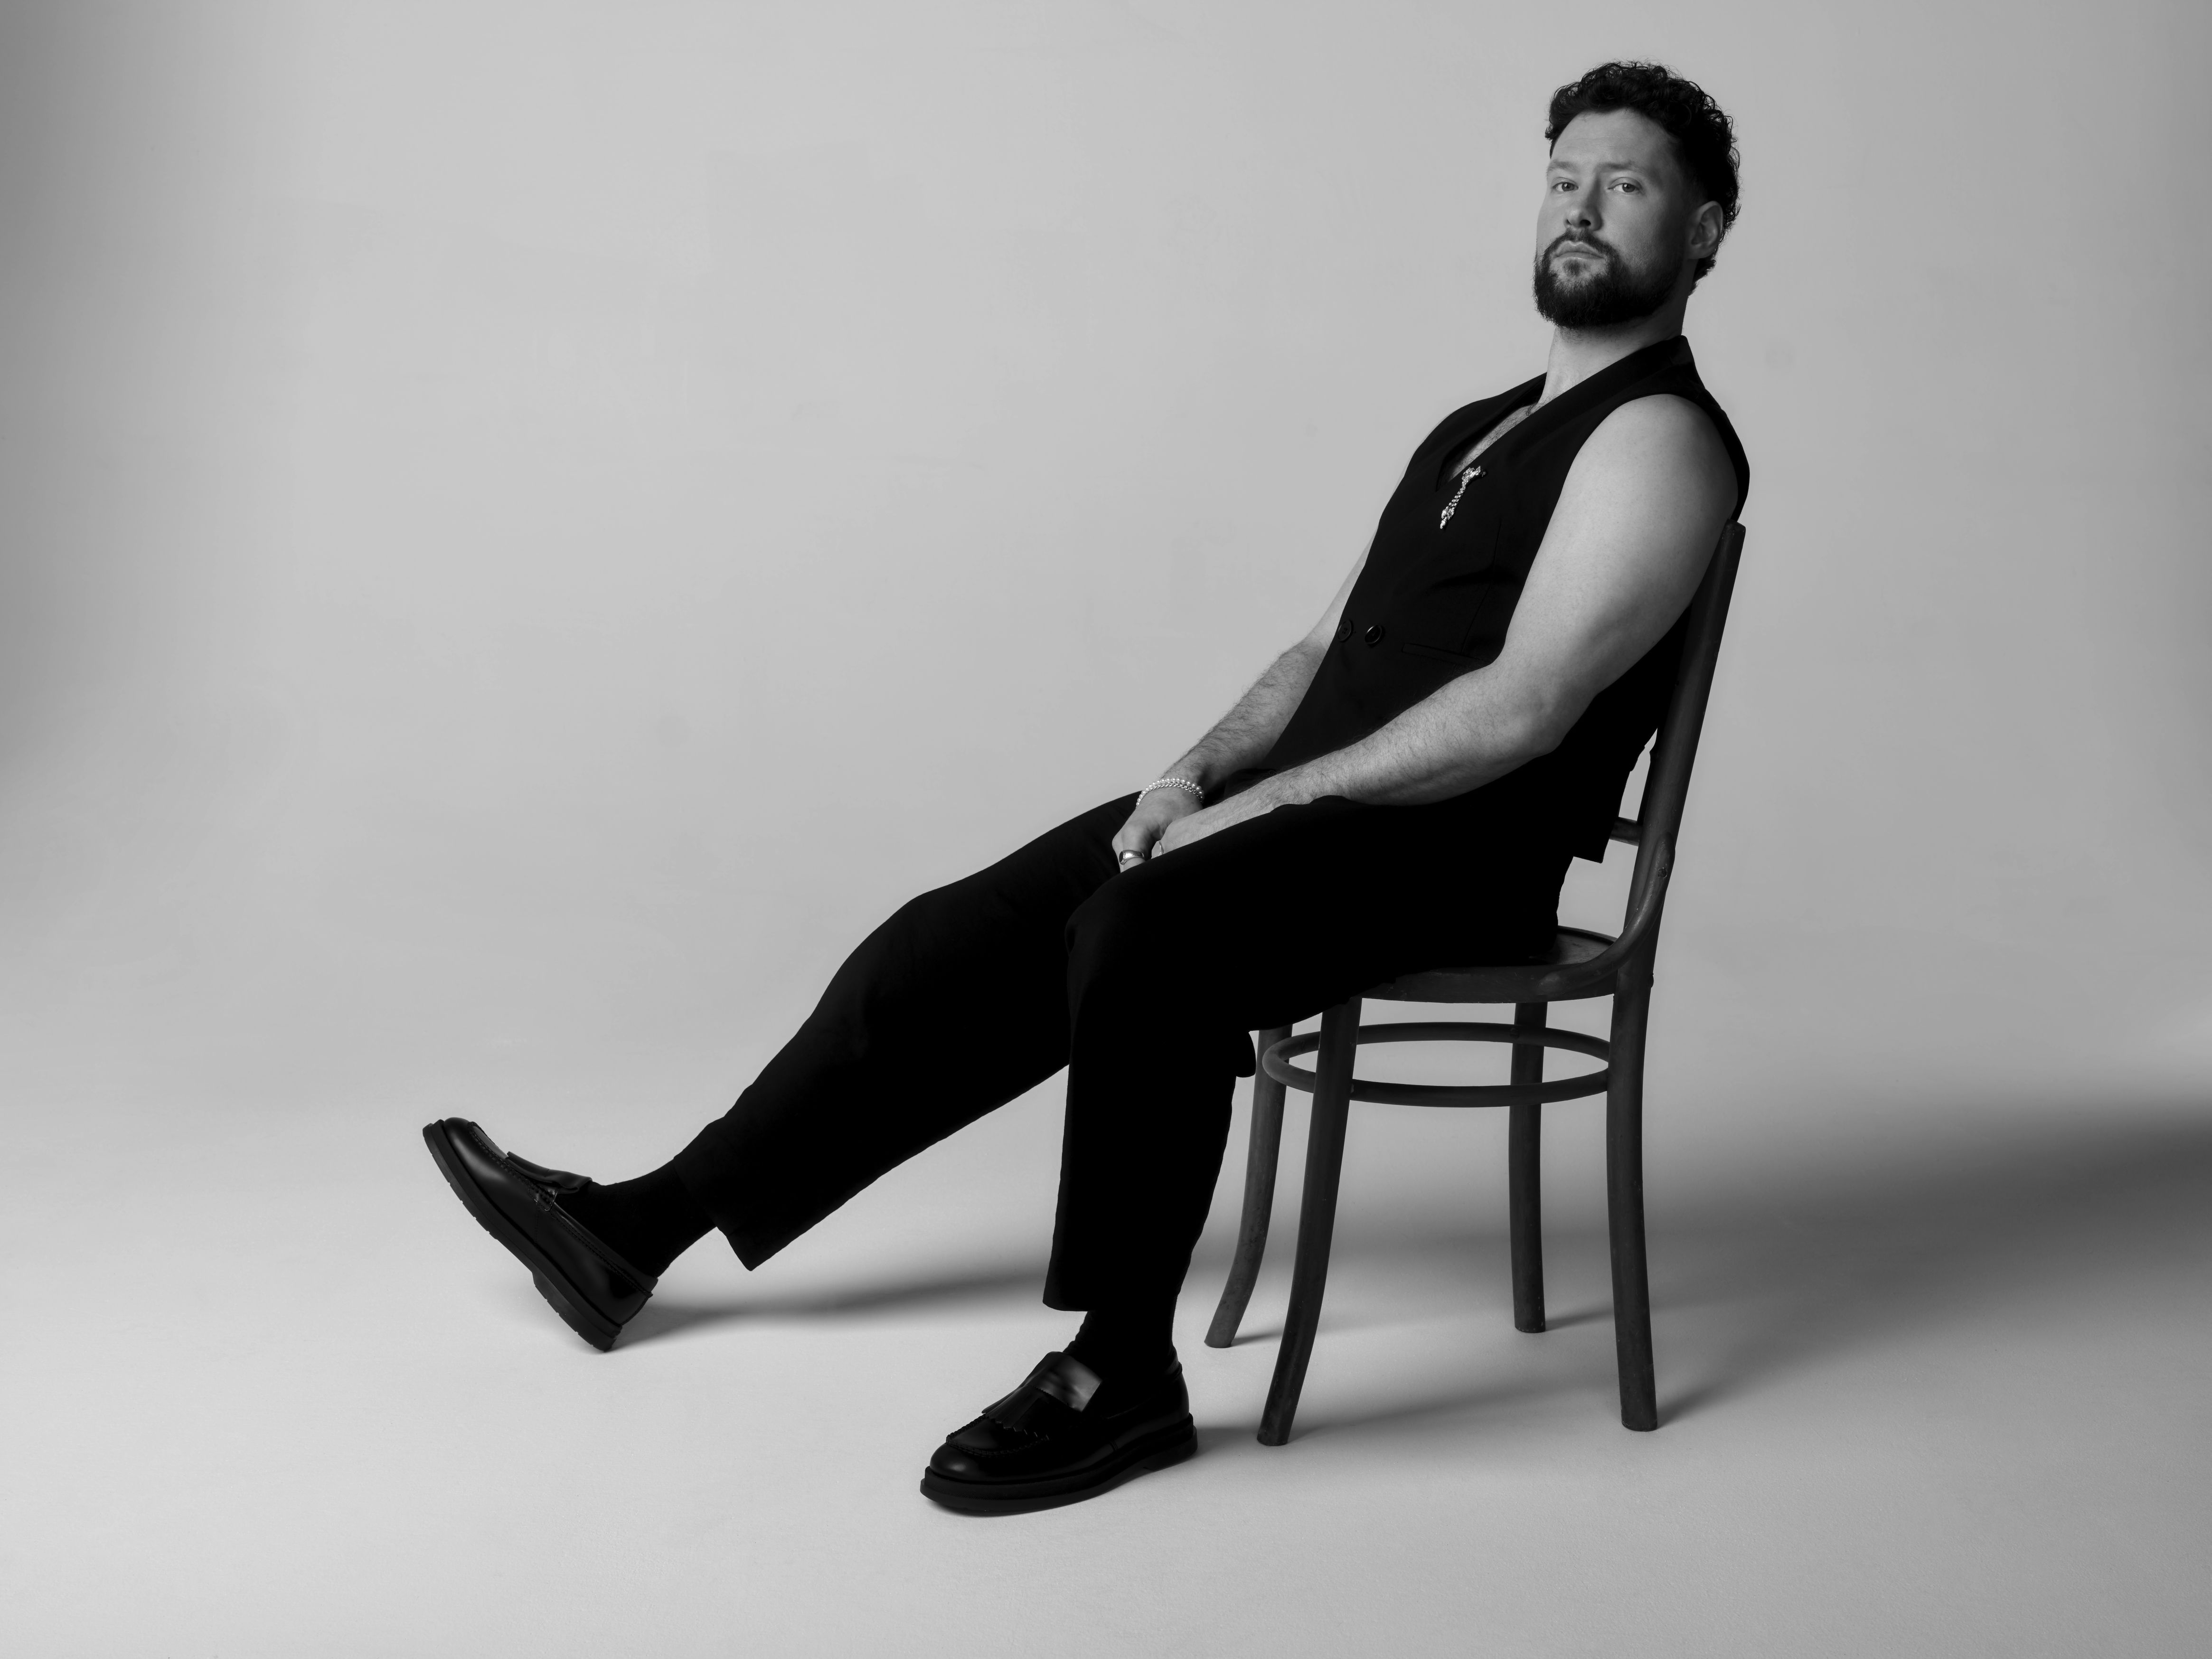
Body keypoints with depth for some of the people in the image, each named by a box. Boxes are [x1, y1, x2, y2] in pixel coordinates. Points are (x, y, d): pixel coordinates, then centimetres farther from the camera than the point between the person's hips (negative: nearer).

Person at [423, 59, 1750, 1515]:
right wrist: (1204, 769, 1)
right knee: (963, 936, -2)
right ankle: (644, 1226, 6)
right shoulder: (1477, 426, 23)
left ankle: (1121, 1375, -19)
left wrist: (1262, 798, -18)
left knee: (1145, 935, -35)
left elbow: (1523, 709, -18)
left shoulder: (1660, 438, -5)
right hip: (1306, 803, 8)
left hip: (1453, 854, -8)